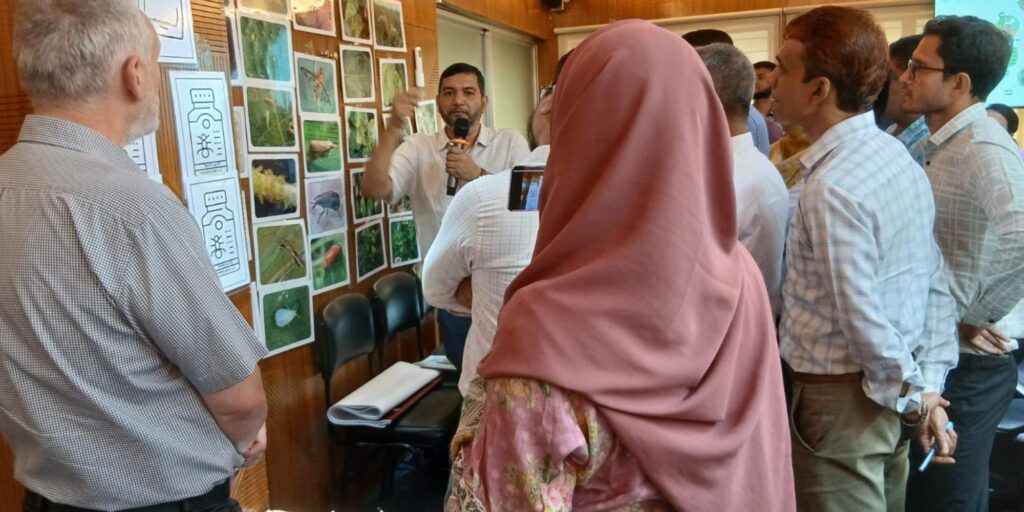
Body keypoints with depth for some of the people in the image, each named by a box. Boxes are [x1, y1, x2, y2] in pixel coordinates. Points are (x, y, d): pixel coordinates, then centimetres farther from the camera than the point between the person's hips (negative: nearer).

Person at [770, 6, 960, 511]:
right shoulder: (896, 154, 3)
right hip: (889, 388, 9)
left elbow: (863, 319, -24)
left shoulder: (832, 186, -25)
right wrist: (928, 386, 5)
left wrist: (910, 396, -8)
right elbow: (935, 281, 4)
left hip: (843, 397, -8)